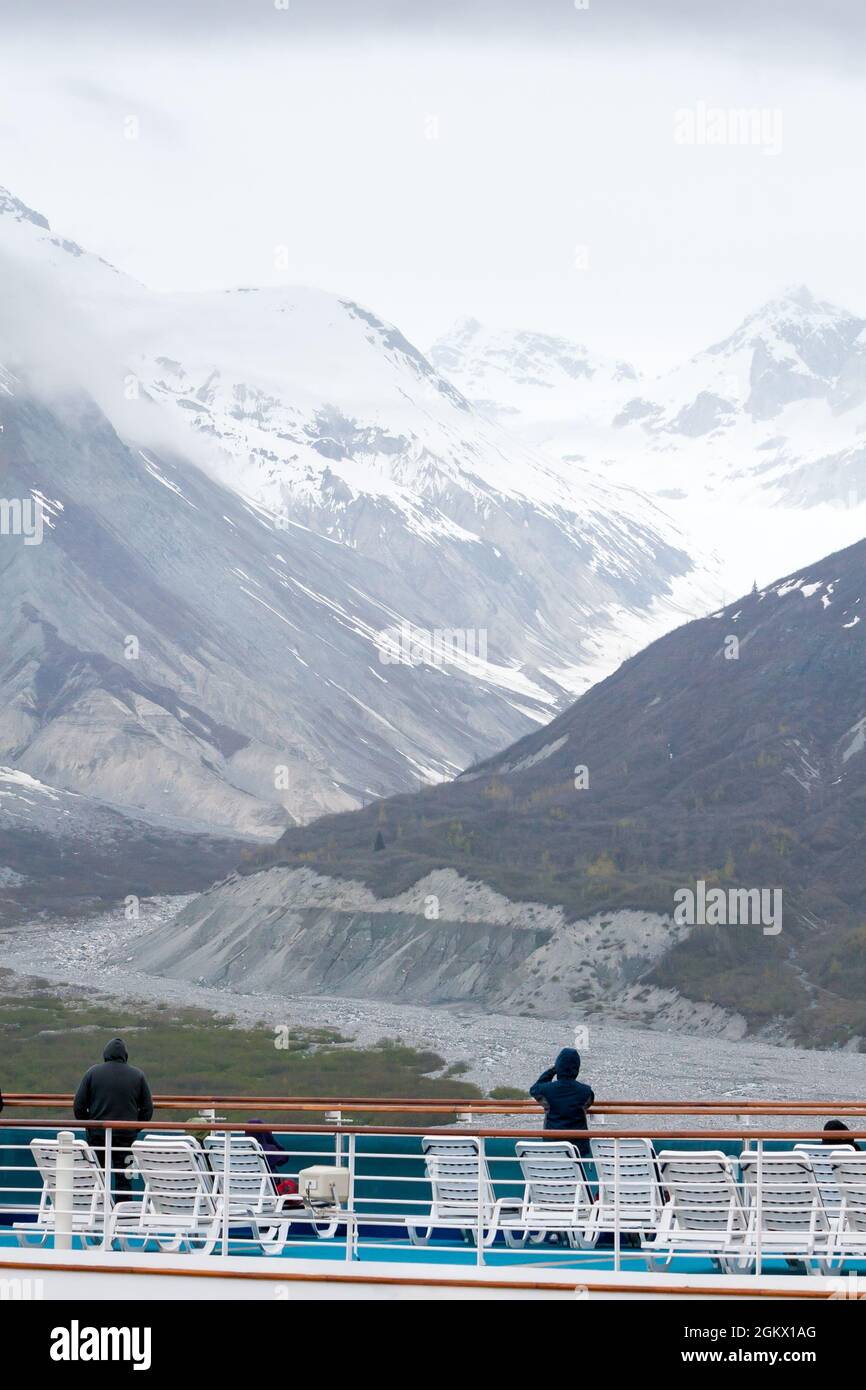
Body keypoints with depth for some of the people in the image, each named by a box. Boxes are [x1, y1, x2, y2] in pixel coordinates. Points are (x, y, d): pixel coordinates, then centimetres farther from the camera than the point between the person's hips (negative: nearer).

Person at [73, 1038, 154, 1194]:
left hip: (97, 1134, 0)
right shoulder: (138, 1075, 2)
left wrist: (89, 1126, 11)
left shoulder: (92, 1073, 0)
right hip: (127, 1135, 0)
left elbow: (78, 1106, -2)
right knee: (123, 1179, 3)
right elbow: (147, 1109, 3)